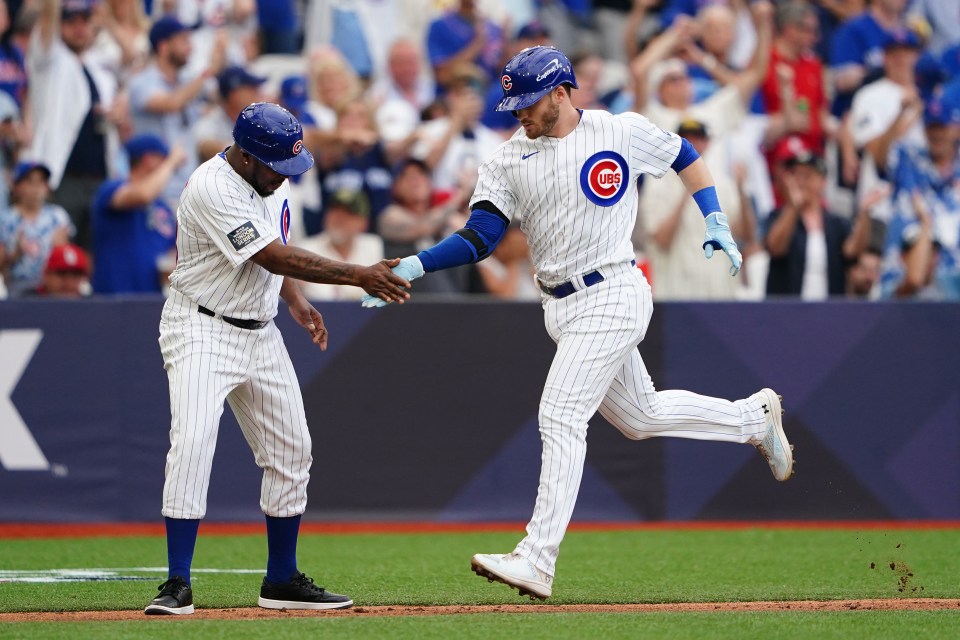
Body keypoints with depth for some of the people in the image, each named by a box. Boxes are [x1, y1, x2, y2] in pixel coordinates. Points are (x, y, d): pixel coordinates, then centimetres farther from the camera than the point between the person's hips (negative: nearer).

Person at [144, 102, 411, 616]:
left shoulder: (272, 179, 3)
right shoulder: (212, 189, -25)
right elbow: (275, 257, -29)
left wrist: (295, 301, 4)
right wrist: (359, 276, -29)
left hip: (260, 334, 8)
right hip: (203, 330, -8)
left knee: (290, 451, 9)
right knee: (192, 444, -22)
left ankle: (282, 581, 20)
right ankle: (178, 586, -18)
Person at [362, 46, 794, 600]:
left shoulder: (622, 133, -4)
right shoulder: (508, 162, 6)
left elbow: (685, 157, 13)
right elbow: (479, 239, -1)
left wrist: (717, 224, 3)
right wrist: (413, 267, -15)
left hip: (611, 298, -6)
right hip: (564, 310, 6)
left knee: (561, 417, -17)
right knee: (641, 417, 17)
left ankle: (537, 561, -20)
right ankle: (754, 417, 42)